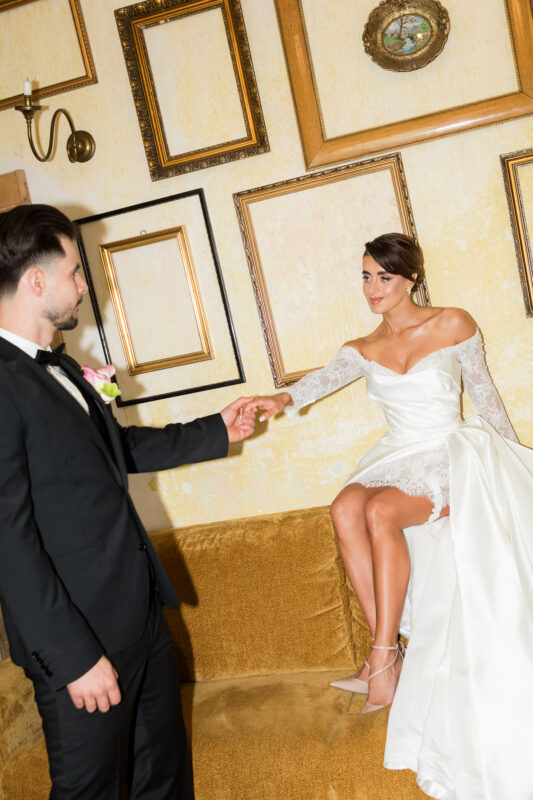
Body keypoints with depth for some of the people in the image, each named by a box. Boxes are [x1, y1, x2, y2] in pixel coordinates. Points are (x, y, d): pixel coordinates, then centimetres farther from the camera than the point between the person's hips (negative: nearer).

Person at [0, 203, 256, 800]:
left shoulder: (59, 369, 9)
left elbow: (120, 448, 22)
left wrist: (216, 431, 27)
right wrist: (75, 657, -20)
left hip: (140, 615, 9)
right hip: (83, 639, -9)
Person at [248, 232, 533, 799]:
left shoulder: (453, 325, 0)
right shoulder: (364, 349, 9)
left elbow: (485, 395, 7)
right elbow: (327, 377, -11)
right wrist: (285, 398, -32)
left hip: (453, 460, -4)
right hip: (398, 460, 4)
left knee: (381, 510, -33)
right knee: (346, 508, -28)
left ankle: (382, 657, -22)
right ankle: (388, 651, -20)